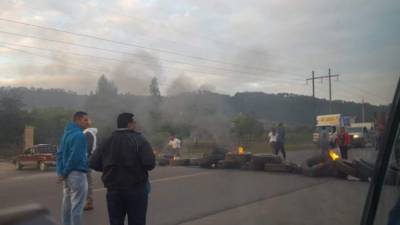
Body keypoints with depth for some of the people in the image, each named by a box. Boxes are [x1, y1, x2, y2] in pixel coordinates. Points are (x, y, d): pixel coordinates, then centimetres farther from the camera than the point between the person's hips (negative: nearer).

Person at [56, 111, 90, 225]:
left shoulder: (66, 133, 13)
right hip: (77, 173, -9)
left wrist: (60, 171, 8)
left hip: (67, 174, 9)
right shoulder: (80, 135, -16)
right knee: (76, 207, -3)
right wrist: (64, 173, -11)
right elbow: (75, 157, -22)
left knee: (67, 205, 17)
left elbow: (59, 154, 13)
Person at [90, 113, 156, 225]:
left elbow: (93, 163, 2)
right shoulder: (139, 140, -9)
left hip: (113, 190, 4)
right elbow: (150, 164, -19)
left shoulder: (107, 142, 5)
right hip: (136, 189, -4)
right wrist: (139, 166, 3)